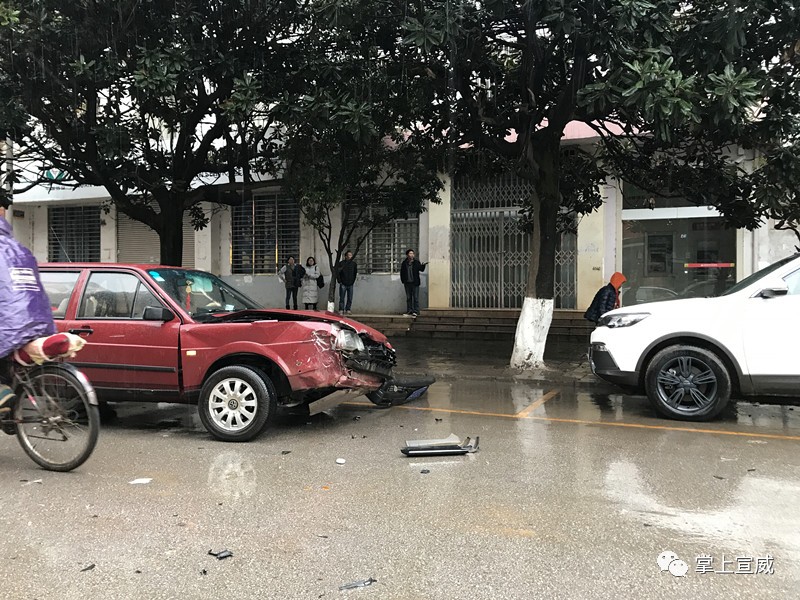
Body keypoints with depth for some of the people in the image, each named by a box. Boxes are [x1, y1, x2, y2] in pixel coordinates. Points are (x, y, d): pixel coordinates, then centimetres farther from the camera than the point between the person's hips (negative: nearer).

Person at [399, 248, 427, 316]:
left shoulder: (416, 262, 1)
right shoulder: (404, 263, 5)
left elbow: (421, 269, -6)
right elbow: (402, 272, 10)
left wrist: (423, 266, -26)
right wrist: (403, 280, 3)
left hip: (415, 282, -2)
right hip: (407, 283, 2)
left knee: (416, 297, -4)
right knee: (408, 297, 9)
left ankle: (415, 311, -1)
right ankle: (409, 310, 16)